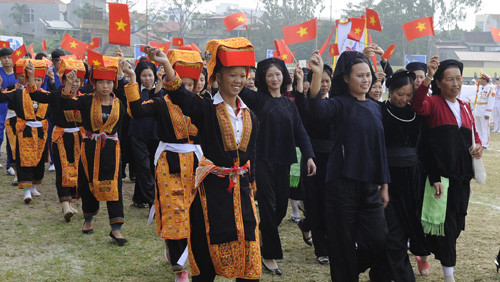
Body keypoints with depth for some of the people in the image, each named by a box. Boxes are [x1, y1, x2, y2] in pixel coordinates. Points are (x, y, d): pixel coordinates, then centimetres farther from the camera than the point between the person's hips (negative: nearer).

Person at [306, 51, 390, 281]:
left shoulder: (374, 107, 12)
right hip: (343, 184, -5)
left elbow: (380, 148, 16)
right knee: (343, 243, -1)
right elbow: (317, 108, -29)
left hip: (370, 185, 6)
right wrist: (317, 75, -46)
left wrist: (384, 184, 13)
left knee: (379, 240, 3)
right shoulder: (340, 104, -6)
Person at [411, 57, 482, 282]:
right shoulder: (433, 103, -4)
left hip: (462, 176, 7)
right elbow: (418, 105, -27)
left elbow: (473, 136, 25)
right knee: (446, 223, -3)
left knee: (458, 223, 14)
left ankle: (435, 251, 36)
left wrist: (478, 147, 1)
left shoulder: (465, 108, 16)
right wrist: (428, 78, -41)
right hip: (440, 175, -6)